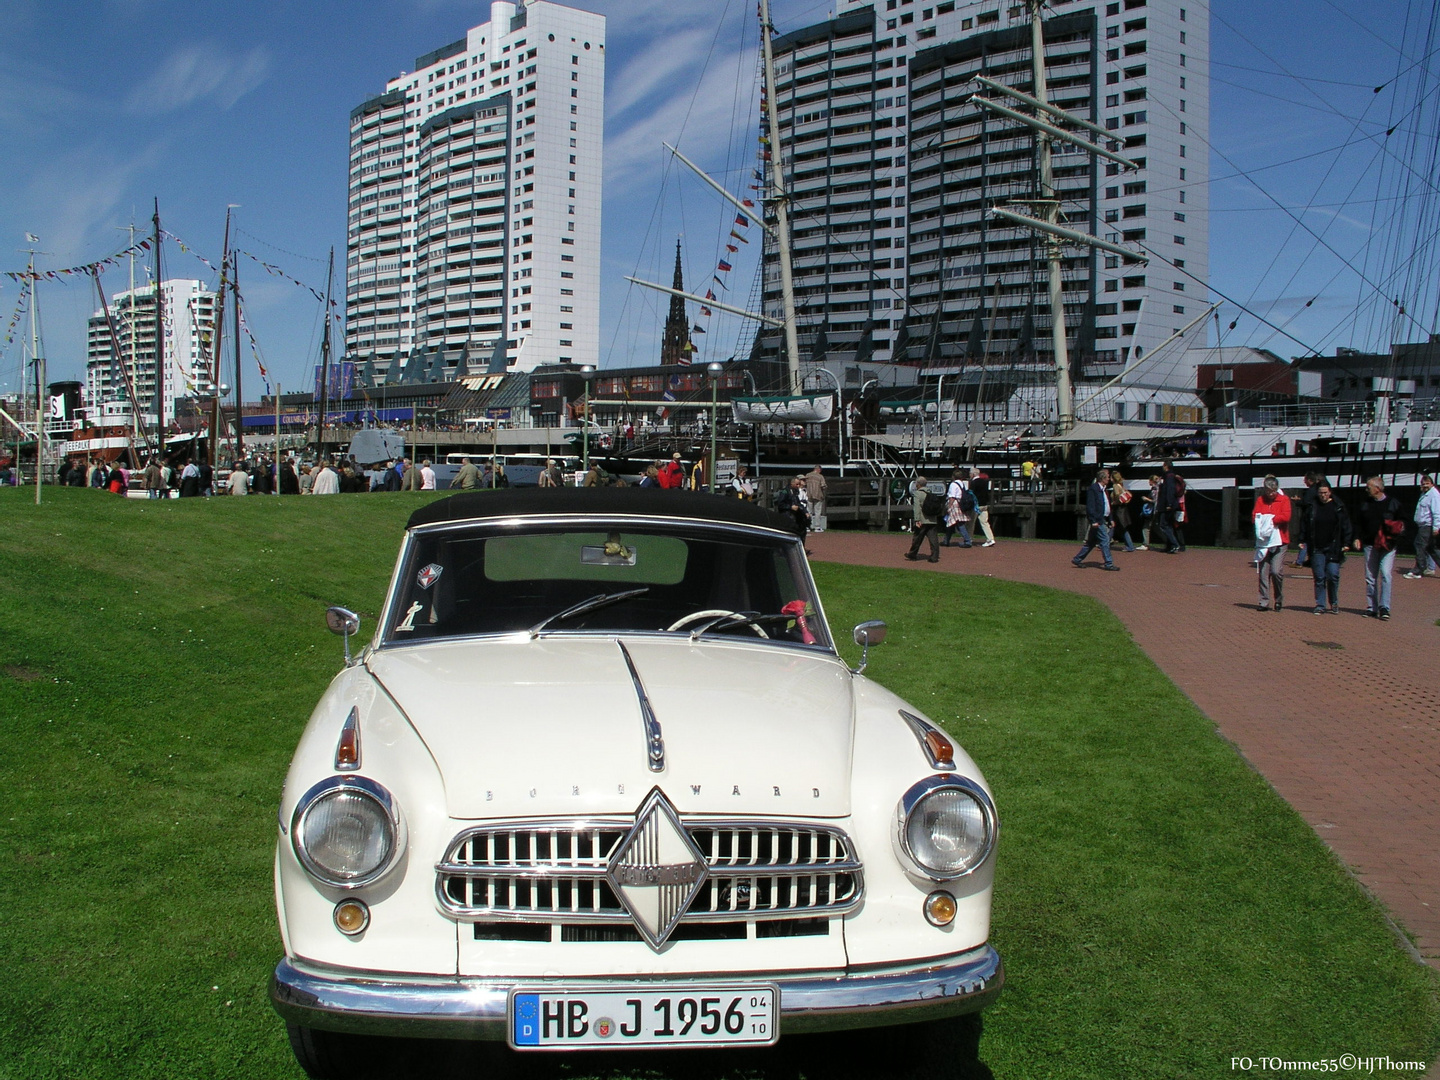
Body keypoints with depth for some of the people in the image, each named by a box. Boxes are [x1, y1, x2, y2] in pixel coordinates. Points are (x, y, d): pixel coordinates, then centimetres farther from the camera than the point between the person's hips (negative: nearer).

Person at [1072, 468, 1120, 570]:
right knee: (1105, 541, -8)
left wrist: (1110, 519, 18)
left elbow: (1107, 506, 22)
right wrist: (1094, 521, -21)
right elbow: (1090, 506, -17)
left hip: (1104, 520, 9)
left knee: (1091, 542, 12)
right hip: (1097, 520, -9)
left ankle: (1077, 559, 20)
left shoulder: (1104, 489, 16)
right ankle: (1109, 564, -4)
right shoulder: (1093, 489, -12)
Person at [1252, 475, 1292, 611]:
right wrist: (1262, 521, -15)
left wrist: (1270, 519, -10)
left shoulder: (1284, 499, 2)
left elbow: (1286, 516, -11)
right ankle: (1264, 602, 7)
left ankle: (1279, 600, 8)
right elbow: (1254, 517, 3)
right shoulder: (1260, 500, 11)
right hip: (1263, 542, 3)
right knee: (1263, 573, 1)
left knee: (1276, 571, -12)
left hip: (1279, 541, -3)